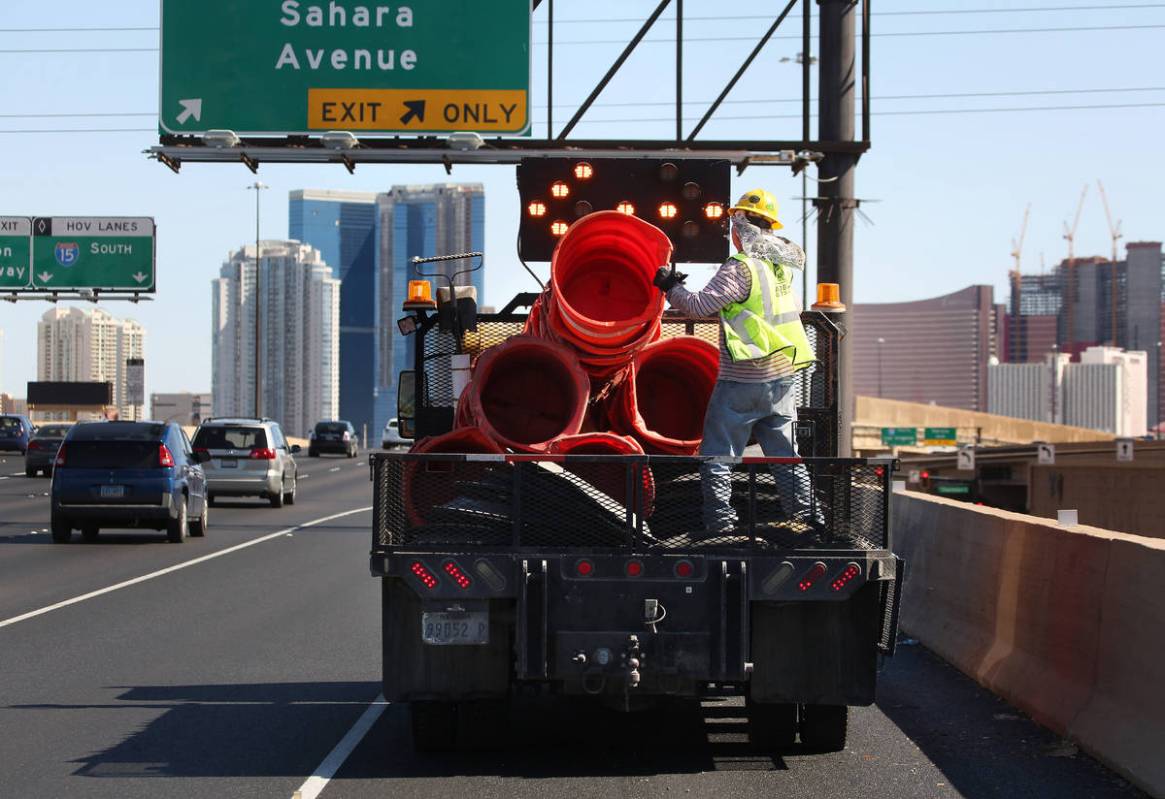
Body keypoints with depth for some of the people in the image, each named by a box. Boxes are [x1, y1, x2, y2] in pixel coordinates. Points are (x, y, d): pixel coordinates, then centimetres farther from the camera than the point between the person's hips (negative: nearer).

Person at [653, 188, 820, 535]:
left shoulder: (740, 268, -15)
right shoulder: (782, 266, 7)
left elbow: (700, 305, -20)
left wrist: (671, 287, -3)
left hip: (742, 382, -7)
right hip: (782, 377, 7)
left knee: (717, 453, 3)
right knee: (783, 452, 17)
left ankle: (719, 520, 0)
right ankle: (806, 512, 16)